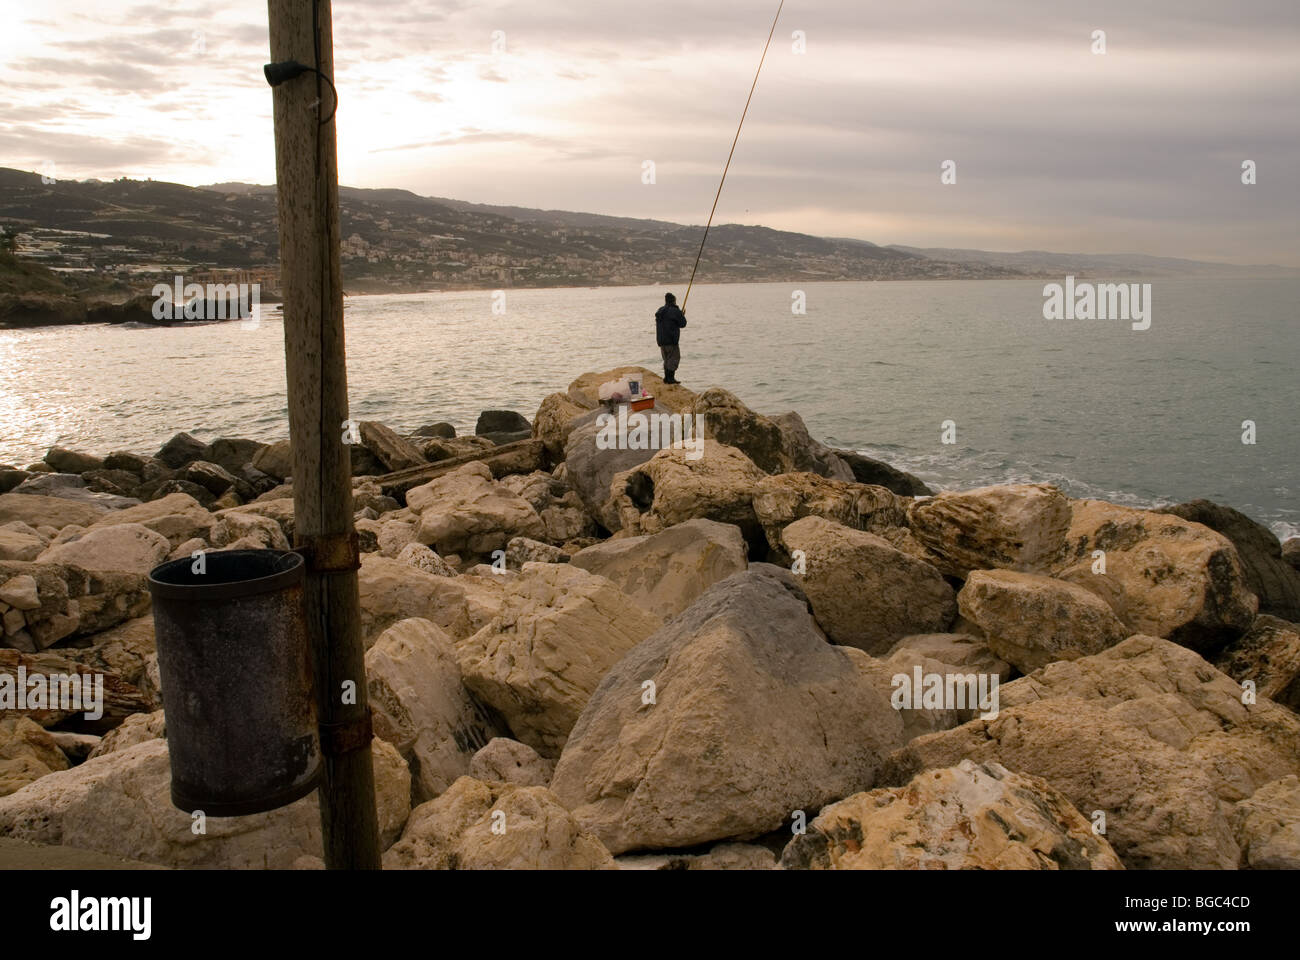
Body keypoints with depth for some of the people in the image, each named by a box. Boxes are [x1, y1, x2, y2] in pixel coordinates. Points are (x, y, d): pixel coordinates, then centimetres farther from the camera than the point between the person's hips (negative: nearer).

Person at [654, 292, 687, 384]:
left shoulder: (660, 311, 11)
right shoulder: (675, 311, -12)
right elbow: (682, 324, -7)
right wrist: (682, 316, 13)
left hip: (661, 340, 8)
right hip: (671, 339, -7)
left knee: (667, 359, 16)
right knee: (674, 357, -2)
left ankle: (666, 377, 16)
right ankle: (670, 378, -7)